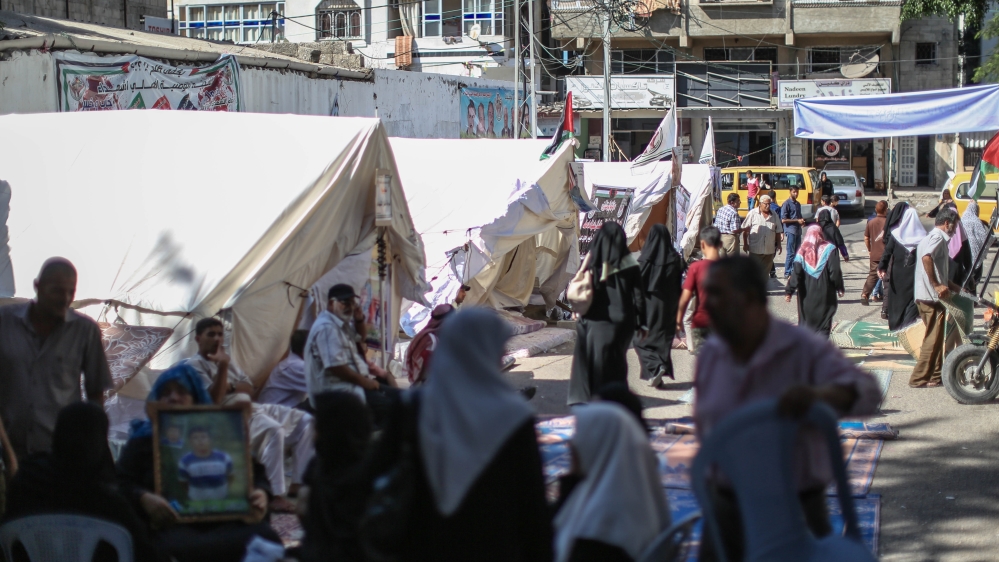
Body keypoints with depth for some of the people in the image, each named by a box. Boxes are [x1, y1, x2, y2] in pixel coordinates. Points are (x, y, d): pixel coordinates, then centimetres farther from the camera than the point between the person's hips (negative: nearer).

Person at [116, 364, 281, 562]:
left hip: (223, 521, 2)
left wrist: (260, 493, -2)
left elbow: (255, 473, 24)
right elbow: (120, 483, 7)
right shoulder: (143, 438, 20)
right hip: (172, 525, -2)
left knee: (265, 537, -32)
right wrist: (144, 499, -17)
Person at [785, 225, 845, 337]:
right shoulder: (829, 250, -7)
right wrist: (840, 288, 3)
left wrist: (788, 291, -4)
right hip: (824, 294, -2)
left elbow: (796, 273, -7)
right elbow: (835, 272, -9)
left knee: (805, 324, 14)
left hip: (806, 295, 2)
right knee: (823, 325, 4)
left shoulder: (803, 251, -2)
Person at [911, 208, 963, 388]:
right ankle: (919, 379, -2)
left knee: (935, 338, 17)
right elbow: (926, 257, -32)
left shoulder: (933, 237, 22)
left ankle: (935, 375, 23)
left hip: (926, 297, 10)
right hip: (931, 298, -10)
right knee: (933, 339, -5)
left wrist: (956, 288, 26)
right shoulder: (938, 237, -11)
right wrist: (937, 285, -29)